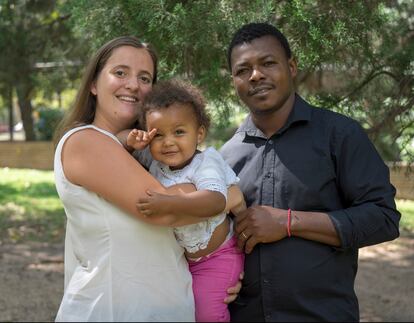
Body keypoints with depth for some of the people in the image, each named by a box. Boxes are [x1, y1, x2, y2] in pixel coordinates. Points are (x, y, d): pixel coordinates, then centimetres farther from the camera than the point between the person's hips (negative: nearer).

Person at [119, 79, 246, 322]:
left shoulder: (207, 163, -22)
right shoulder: (156, 164, -4)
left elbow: (216, 199, -43)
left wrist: (167, 204, -51)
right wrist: (131, 140, -17)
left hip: (218, 256, -6)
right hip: (182, 257, 6)